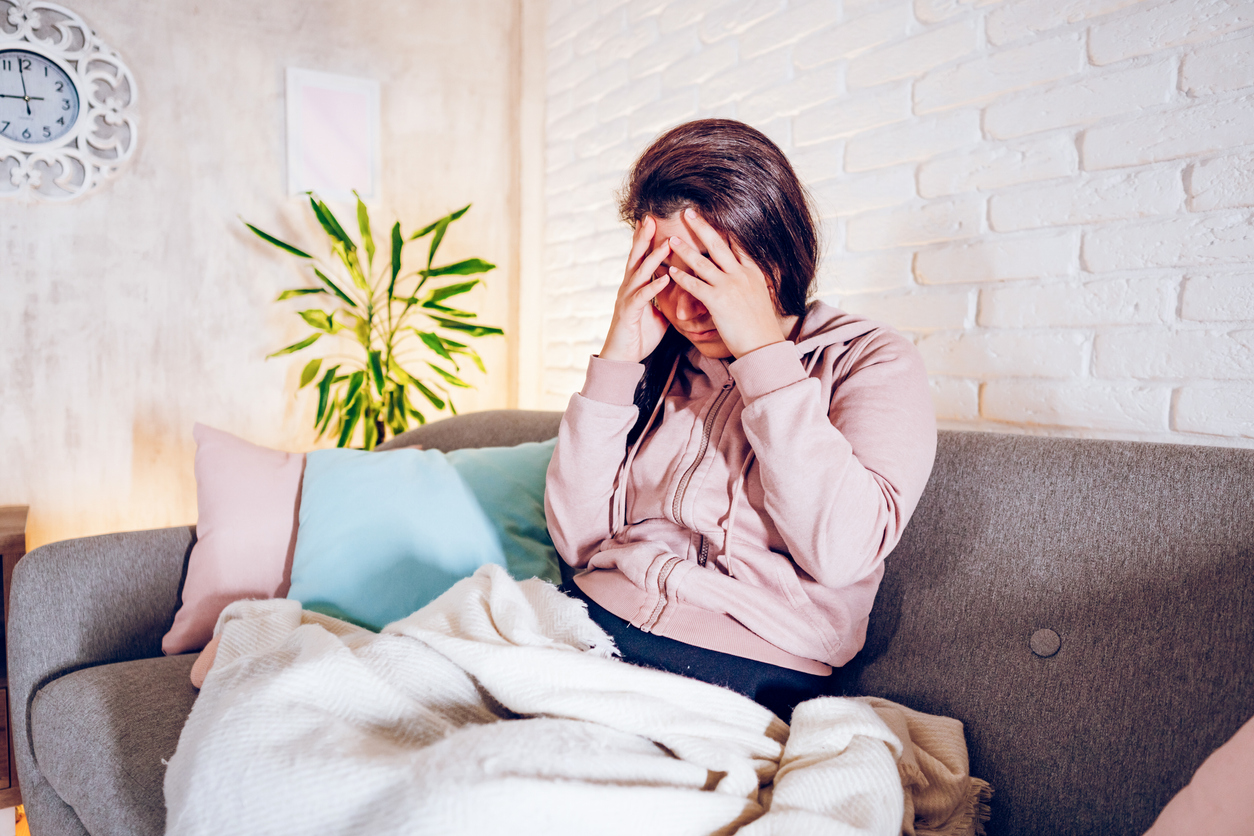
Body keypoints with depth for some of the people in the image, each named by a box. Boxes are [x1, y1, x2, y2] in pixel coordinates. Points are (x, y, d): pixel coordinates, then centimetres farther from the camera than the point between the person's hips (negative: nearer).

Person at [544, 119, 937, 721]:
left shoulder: (872, 361, 2)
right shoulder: (658, 365, 12)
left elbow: (841, 552, -16)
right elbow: (577, 539, 4)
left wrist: (762, 352, -14)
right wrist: (614, 361, -2)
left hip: (744, 674, -4)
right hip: (588, 625, 5)